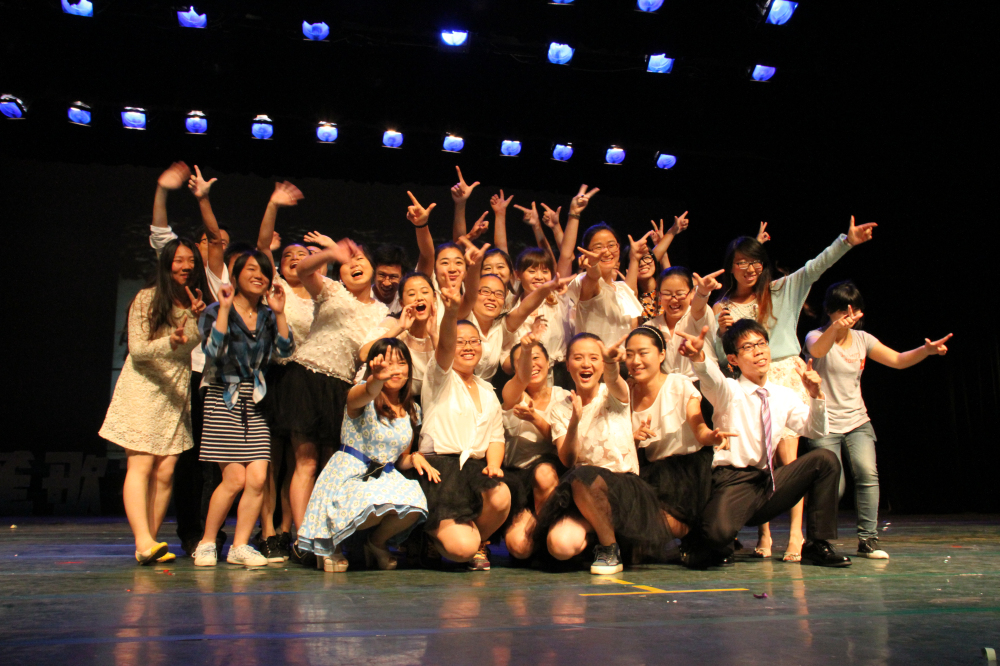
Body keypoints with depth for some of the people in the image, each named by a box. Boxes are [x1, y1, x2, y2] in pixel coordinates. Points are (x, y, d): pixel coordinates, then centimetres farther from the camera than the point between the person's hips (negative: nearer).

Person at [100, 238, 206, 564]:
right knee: (141, 466, -12)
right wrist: (170, 343, -25)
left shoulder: (195, 303, 12)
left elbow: (197, 345, 0)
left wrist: (197, 318, -16)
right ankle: (143, 541, -19)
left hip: (177, 393, 4)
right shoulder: (147, 299, -1)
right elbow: (136, 350, -7)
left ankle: (149, 543, 1)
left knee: (165, 471, -2)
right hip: (143, 389, -4)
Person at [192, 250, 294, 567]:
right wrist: (224, 309, -15)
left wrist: (279, 313, -8)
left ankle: (240, 546, 7)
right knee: (235, 479, -10)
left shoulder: (268, 316, 13)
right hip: (224, 400, -4)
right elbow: (214, 351, -15)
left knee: (258, 479, -6)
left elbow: (285, 349, -2)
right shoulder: (215, 312, 2)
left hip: (256, 402, 4)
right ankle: (206, 543, 10)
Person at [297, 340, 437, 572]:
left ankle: (377, 543, 6)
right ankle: (332, 544, 0)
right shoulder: (361, 397, -8)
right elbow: (366, 394, -36)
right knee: (377, 507, -35)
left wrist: (414, 458, -6)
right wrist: (377, 378, -59)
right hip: (348, 477, -4)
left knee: (414, 503, -29)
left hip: (385, 479, 4)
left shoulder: (412, 411, 9)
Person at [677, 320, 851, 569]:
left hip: (770, 483, 6)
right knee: (718, 531, -35)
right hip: (733, 480, -5)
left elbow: (815, 431, 14)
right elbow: (712, 379, -29)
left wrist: (816, 396, -5)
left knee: (825, 459, -12)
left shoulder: (784, 396, 13)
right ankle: (716, 548, 7)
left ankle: (817, 546, 0)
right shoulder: (729, 392, -5)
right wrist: (698, 357, -53)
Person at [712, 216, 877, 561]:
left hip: (786, 377, -1)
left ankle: (796, 533, -9)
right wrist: (722, 331, -11)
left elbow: (815, 267, -4)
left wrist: (847, 240, -16)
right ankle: (764, 533, 6)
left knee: (787, 455, -10)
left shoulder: (783, 290, 8)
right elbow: (721, 358, 7)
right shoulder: (722, 307, 9)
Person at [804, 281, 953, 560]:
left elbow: (897, 360, 9)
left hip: (857, 422, 4)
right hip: (825, 424, -4)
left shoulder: (862, 339, 9)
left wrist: (926, 350, -10)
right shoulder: (817, 336, -7)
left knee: (867, 473, -17)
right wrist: (835, 328, -52)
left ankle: (868, 539, -7)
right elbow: (817, 351, -32)